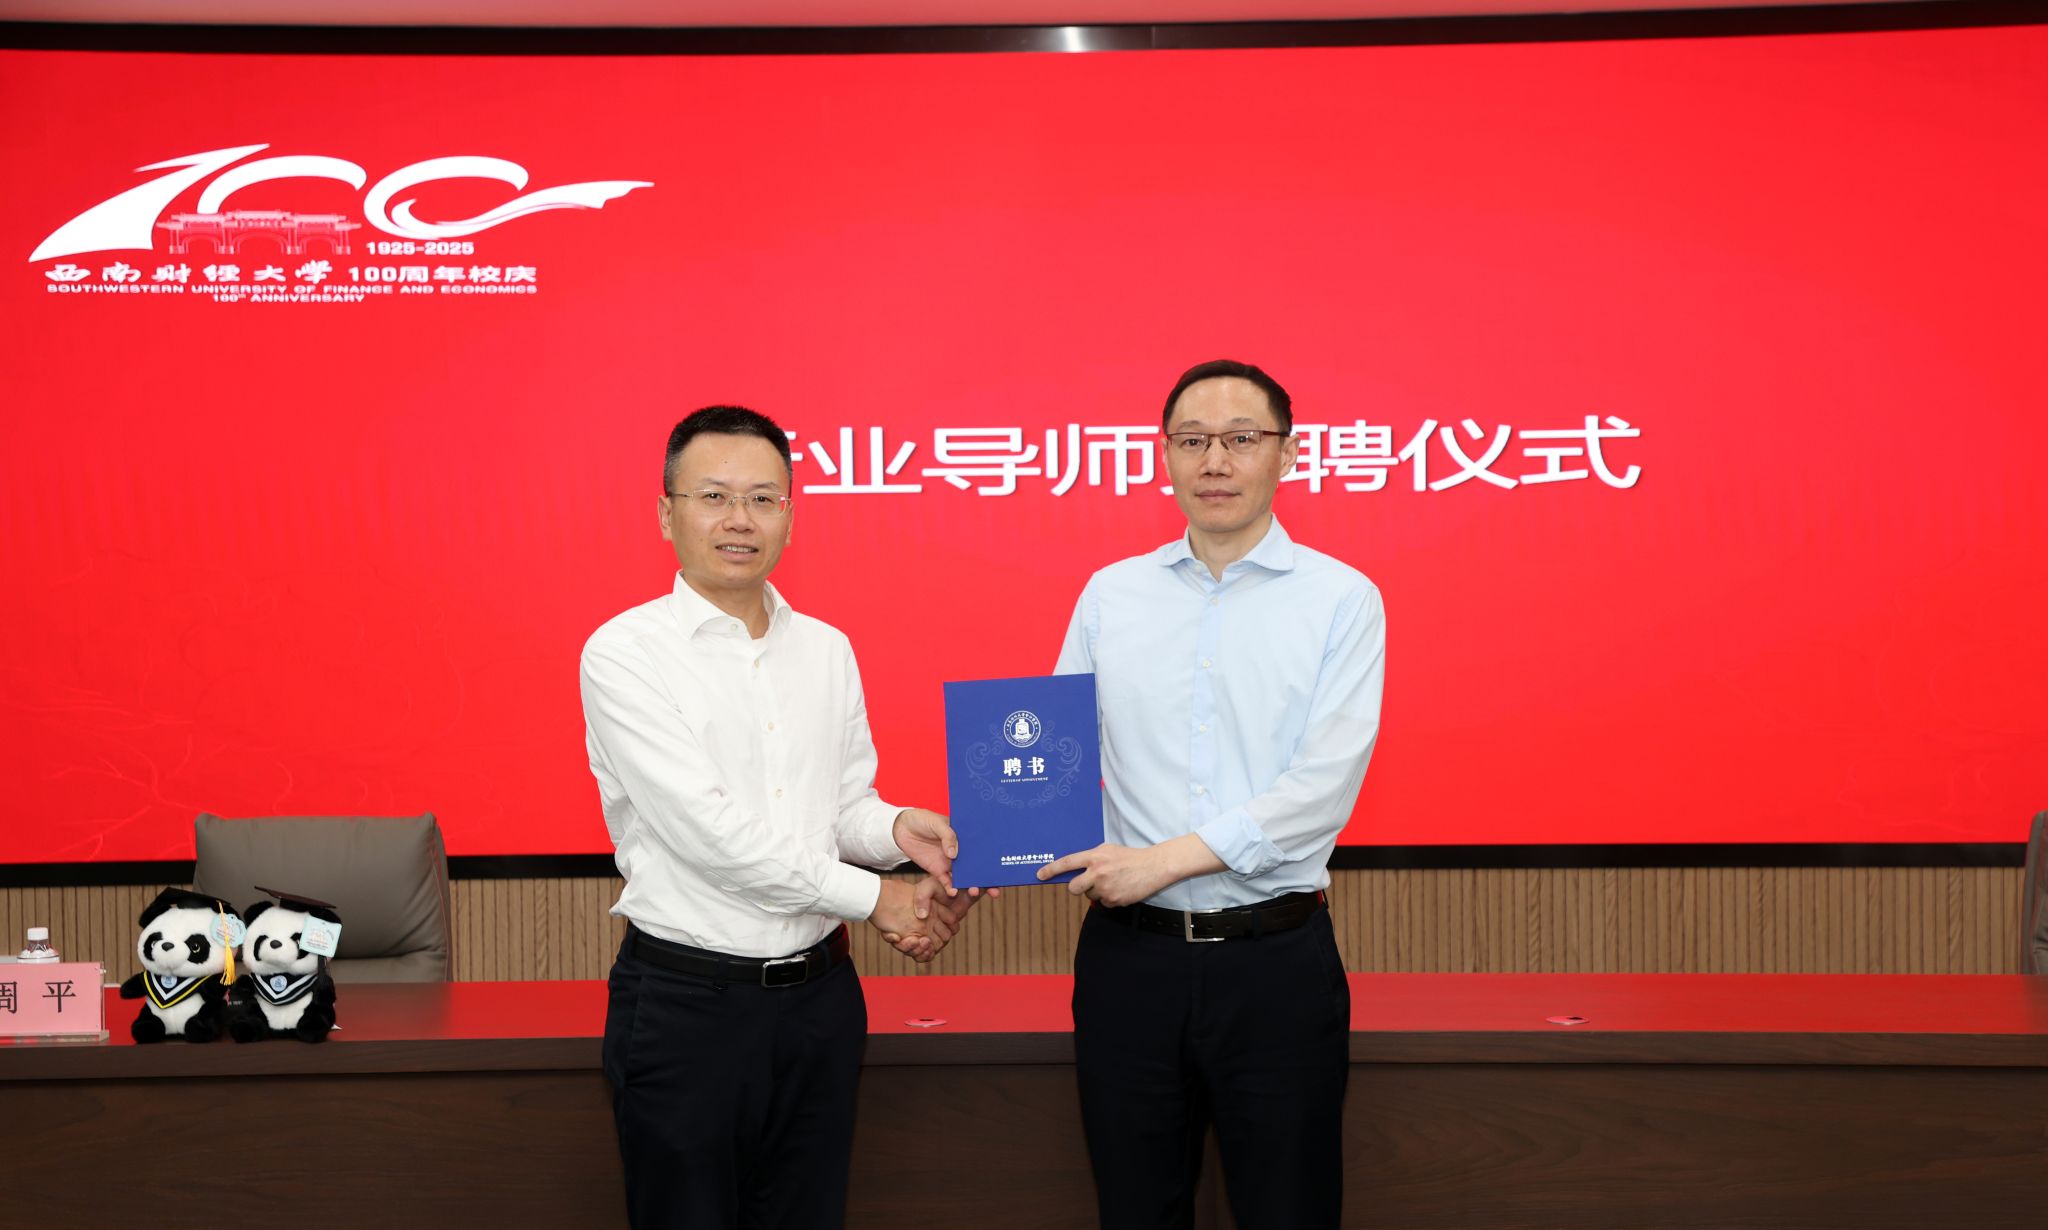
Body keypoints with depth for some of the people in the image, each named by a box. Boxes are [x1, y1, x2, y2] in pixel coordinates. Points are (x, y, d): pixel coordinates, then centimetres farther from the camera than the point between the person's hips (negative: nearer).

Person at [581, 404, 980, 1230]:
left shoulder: (827, 649, 9)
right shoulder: (626, 653, -10)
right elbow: (709, 831, -18)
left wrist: (896, 828, -10)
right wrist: (873, 898, -14)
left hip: (817, 996, 5)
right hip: (685, 1000, -5)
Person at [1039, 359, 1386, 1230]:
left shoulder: (1341, 598, -1)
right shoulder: (1110, 594, 9)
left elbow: (1324, 783, -11)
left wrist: (1167, 860, -17)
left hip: (1277, 959, -2)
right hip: (1131, 952, 3)